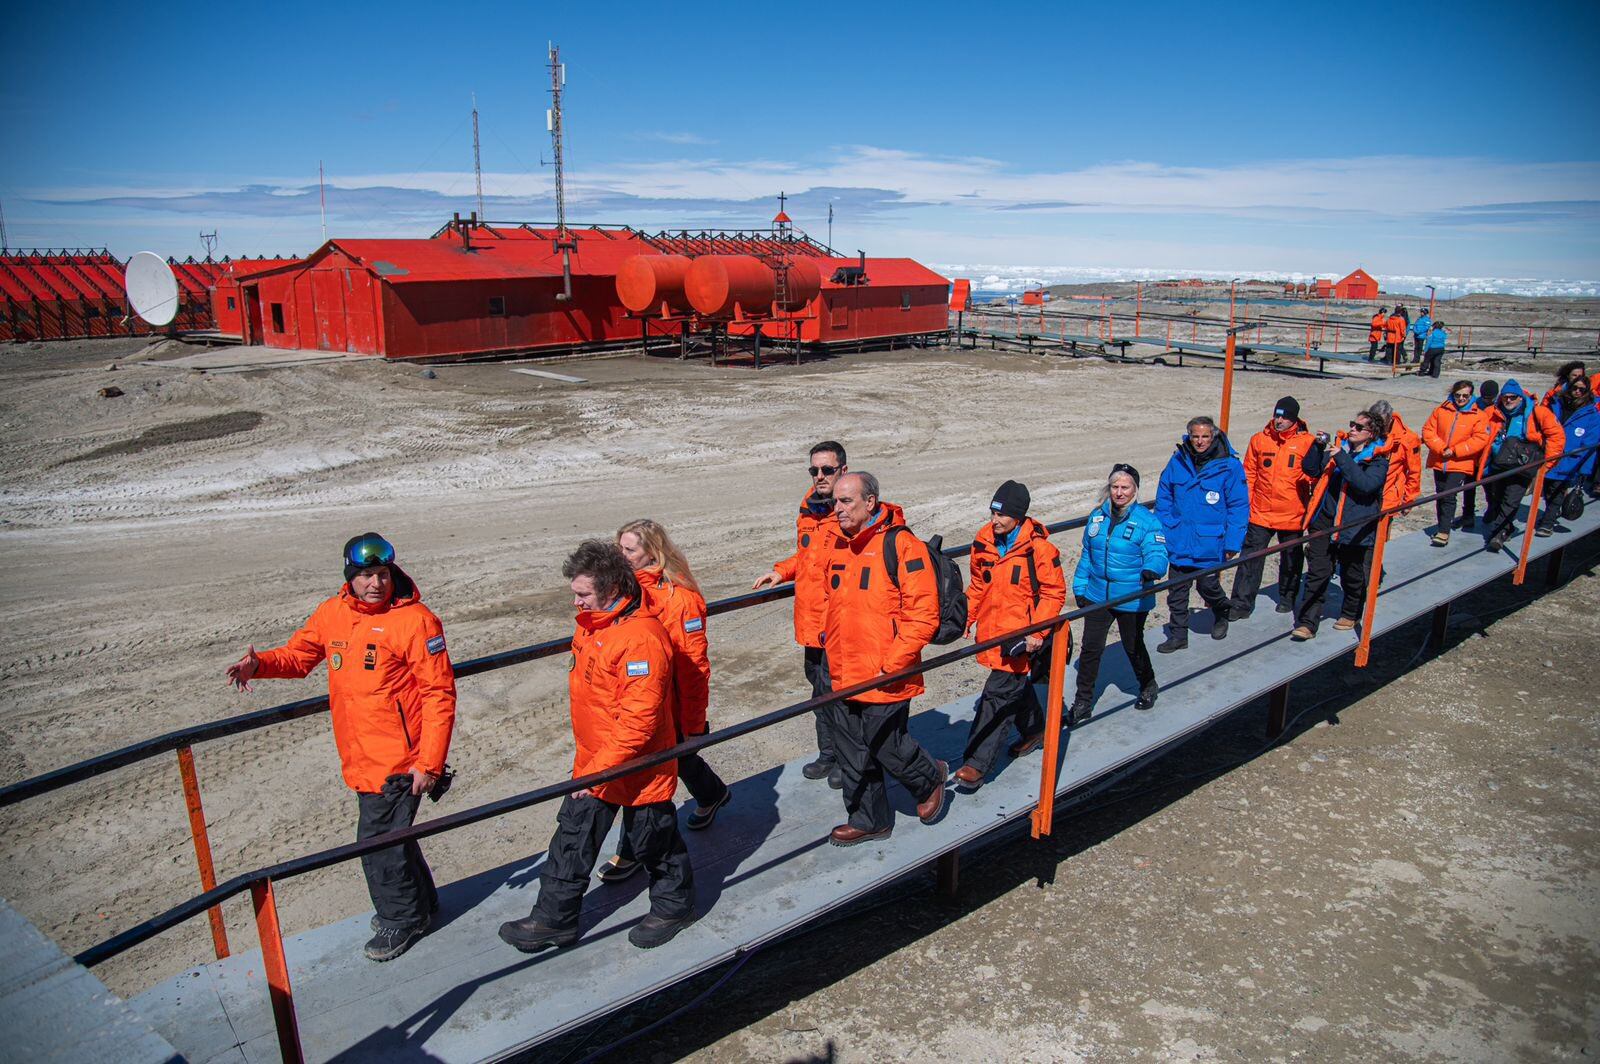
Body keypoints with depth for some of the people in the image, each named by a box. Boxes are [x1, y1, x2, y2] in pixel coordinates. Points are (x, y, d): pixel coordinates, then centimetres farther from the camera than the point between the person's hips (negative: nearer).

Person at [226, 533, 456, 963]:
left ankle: (402, 918, 24)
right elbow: (298, 654, 19)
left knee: (377, 839, 1)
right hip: (362, 759, 7)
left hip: (397, 760, -7)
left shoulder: (415, 621, -16)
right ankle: (418, 901, 41)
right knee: (389, 831, 20)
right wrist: (260, 664, -5)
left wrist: (429, 762, -18)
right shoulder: (333, 614, 4)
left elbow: (439, 694, -16)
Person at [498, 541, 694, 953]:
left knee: (653, 841, 14)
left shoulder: (641, 638, -30)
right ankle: (554, 919, 34)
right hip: (591, 762, 9)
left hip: (637, 767, -8)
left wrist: (597, 771, -26)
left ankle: (674, 906, 38)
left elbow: (639, 722, -30)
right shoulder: (592, 624, 0)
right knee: (573, 839, 18)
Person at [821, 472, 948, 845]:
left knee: (886, 748, 5)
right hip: (843, 675, 7)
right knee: (852, 754, 14)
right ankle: (868, 821, 32)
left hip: (885, 679, -7)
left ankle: (930, 778, 35)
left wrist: (893, 664, -17)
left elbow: (923, 614, -16)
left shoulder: (902, 545, -14)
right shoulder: (839, 545, 8)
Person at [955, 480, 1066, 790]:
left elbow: (1054, 592, -9)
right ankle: (1034, 729, 49)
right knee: (1017, 684, 24)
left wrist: (1037, 631, -17)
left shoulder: (1038, 548, -15)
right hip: (991, 632, 6)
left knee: (997, 695, -9)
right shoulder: (983, 542, 2)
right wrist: (966, 616, 4)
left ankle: (976, 764, -7)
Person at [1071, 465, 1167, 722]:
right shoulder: (1097, 517, 5)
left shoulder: (1147, 521, -10)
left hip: (1132, 601, -3)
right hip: (1097, 595, 4)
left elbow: (1157, 553, -20)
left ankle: (1148, 686, 43)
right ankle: (1083, 703, 13)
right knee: (1090, 648, 2)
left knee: (1133, 646, 15)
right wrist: (1079, 587, 11)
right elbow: (1087, 554, 13)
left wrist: (1151, 570, -43)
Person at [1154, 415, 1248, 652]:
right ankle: (1178, 635, 19)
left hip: (1210, 544, -3)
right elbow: (1164, 499, 7)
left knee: (1208, 586, 8)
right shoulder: (1177, 462, -1)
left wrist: (1232, 543, -10)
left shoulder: (1228, 465, -9)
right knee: (1176, 591, 6)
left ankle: (1221, 614, 40)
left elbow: (1239, 507, -7)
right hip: (1179, 542, 3)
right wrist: (1163, 532, 1)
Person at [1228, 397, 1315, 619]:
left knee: (1291, 559, 16)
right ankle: (1242, 603, 3)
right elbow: (1249, 474, 6)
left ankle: (1287, 598, 34)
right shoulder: (1259, 440, 2)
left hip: (1292, 515, 0)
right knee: (1251, 558, -2)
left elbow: (1314, 474, 1)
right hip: (1260, 513, 1)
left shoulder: (1306, 442, -3)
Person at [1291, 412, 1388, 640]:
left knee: (1353, 577, 13)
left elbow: (1367, 484, -26)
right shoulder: (1339, 446, 8)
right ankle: (1307, 623, 2)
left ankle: (1350, 615, 36)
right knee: (1317, 575, 1)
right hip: (1324, 522, 4)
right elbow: (1312, 469, 8)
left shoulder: (1378, 459, -7)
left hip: (1355, 527, -3)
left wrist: (1342, 458, -27)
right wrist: (1318, 446, -7)